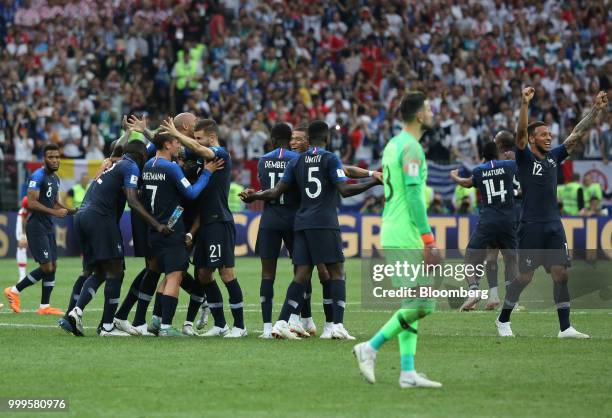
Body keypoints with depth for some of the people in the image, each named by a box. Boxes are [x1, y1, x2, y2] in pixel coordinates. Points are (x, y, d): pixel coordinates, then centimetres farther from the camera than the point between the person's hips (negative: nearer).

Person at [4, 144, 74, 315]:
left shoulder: (55, 179, 15)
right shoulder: (38, 176, -14)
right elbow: (31, 203, -22)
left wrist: (71, 211, 11)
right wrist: (54, 212, -24)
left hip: (48, 227, 9)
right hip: (36, 226, -9)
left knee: (53, 266, 6)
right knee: (46, 267, -12)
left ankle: (44, 306, 11)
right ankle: (14, 291, 2)